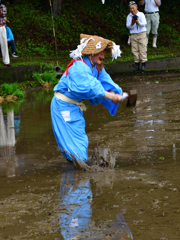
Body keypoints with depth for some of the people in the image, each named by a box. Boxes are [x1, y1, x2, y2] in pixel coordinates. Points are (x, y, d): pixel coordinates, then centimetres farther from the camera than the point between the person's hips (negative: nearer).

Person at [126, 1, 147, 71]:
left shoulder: (141, 14, 0)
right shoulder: (129, 16, 4)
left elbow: (144, 24, -11)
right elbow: (128, 26, -1)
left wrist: (138, 22, -29)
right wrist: (132, 24, -22)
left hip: (142, 34, -2)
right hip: (133, 34, 2)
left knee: (143, 49, -4)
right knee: (134, 50, -1)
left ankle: (143, 64, -1)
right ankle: (137, 64, 5)